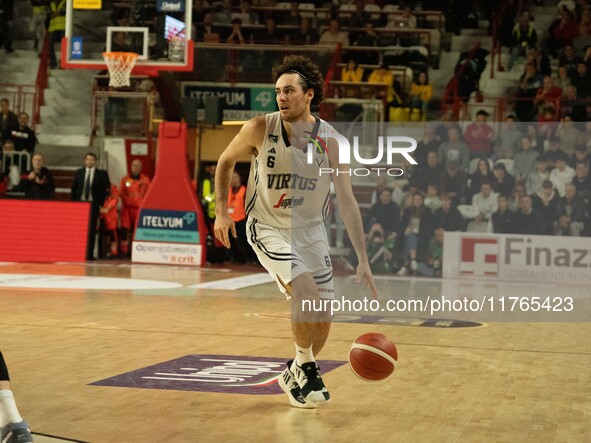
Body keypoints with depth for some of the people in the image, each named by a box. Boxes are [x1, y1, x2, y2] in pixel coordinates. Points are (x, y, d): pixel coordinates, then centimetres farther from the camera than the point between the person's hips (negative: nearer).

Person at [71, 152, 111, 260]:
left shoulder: (101, 174, 2)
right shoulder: (78, 173, 10)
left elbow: (106, 189, 3)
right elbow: (74, 189, 13)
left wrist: (101, 203, -3)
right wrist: (74, 202, 6)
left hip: (93, 204, -2)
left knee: (91, 230, -2)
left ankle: (89, 254, 0)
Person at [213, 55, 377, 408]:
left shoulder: (330, 141, -16)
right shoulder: (261, 128, -16)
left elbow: (347, 202, -13)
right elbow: (226, 161, 4)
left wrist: (363, 260, -17)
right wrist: (222, 211, -3)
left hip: (310, 230, 3)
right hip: (268, 228, -2)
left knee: (324, 314, 3)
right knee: (306, 292, -24)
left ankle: (298, 373, 30)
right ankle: (306, 366, -1)